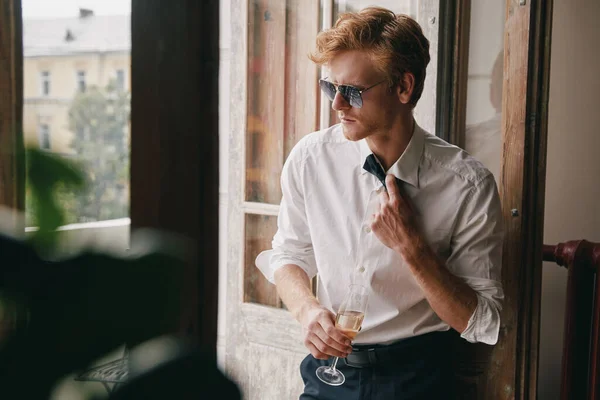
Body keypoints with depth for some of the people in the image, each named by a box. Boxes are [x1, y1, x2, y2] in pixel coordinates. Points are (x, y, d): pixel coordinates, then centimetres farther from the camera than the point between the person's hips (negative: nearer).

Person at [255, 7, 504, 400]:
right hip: (329, 367, 3)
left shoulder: (468, 184, -17)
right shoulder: (311, 157, -10)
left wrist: (411, 246, -25)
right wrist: (308, 309, -16)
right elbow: (288, 253, 4)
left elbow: (482, 324, -13)